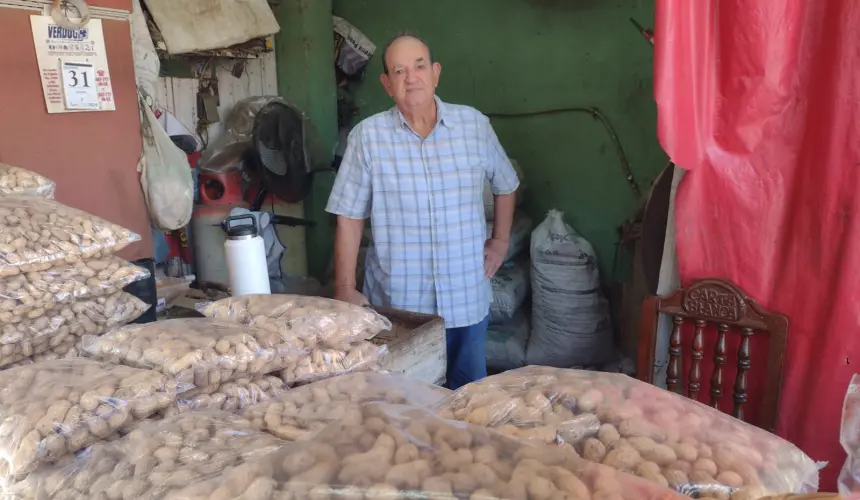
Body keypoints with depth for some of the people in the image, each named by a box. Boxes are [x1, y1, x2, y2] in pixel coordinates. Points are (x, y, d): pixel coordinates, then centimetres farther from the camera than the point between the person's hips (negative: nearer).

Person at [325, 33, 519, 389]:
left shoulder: (475, 125, 0)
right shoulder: (367, 136, -7)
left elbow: (505, 186, 16)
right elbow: (349, 217, -4)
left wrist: (500, 240, 10)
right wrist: (345, 289, -6)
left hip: (467, 299, 2)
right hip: (396, 302, -2)